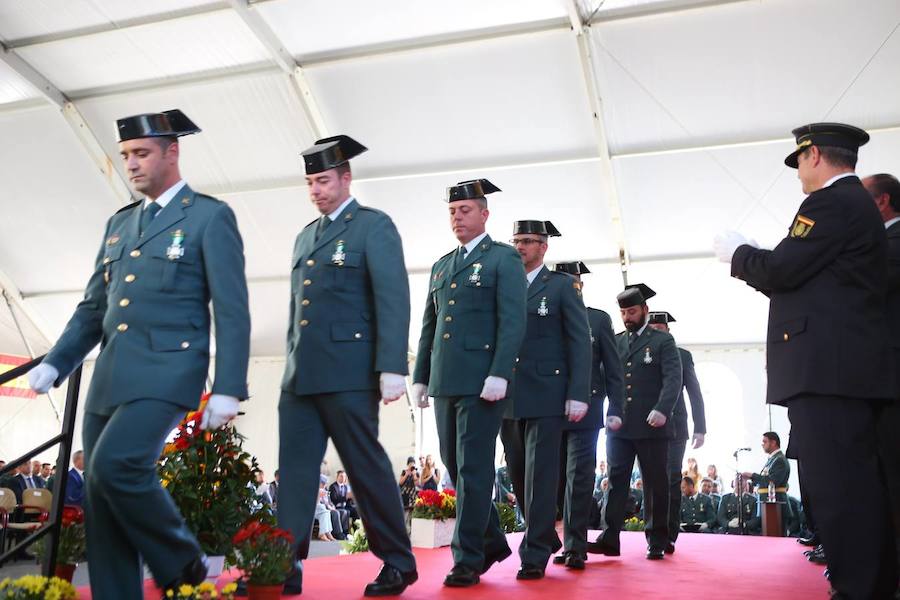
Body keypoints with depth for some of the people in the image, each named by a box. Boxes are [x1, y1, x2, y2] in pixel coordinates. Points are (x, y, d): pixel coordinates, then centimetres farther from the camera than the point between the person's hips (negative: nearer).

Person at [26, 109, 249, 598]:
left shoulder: (210, 216, -1)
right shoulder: (119, 223, 19)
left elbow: (232, 311, -7)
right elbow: (94, 307, 21)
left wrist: (227, 389, -14)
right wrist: (55, 363, 6)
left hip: (166, 370, -7)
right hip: (108, 377, 7)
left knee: (115, 465, -23)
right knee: (100, 499, 5)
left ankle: (182, 561, 1)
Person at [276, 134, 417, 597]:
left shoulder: (374, 226, -2)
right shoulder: (305, 236, 20)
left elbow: (393, 299, -11)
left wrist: (392, 368, -19)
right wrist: (292, 364, 17)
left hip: (348, 372, -7)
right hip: (300, 375, 7)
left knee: (367, 467, 1)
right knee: (294, 468, 5)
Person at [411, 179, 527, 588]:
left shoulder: (504, 259, 0)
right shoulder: (441, 266, 20)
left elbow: (513, 321, -10)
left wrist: (499, 374, -19)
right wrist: (421, 377, 14)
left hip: (482, 380, -7)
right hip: (445, 382, 7)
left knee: (473, 468, -4)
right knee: (454, 465, 11)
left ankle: (468, 559, 5)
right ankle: (492, 541, 27)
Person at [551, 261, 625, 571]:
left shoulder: (599, 319, 8)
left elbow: (613, 370, 6)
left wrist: (615, 410, -1)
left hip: (584, 412, -1)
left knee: (579, 478, -2)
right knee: (554, 479, 6)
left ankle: (575, 547, 5)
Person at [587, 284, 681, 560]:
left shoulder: (663, 341, 5)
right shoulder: (615, 342, 16)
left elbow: (673, 378, -6)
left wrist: (662, 410, -21)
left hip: (651, 426, -3)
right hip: (618, 426, 3)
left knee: (655, 484, 4)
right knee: (616, 481, -1)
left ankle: (657, 541, 13)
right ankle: (610, 539, -1)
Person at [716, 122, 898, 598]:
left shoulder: (831, 202, -9)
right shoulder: (857, 203, 23)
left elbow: (780, 270, -16)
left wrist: (737, 253, 3)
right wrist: (754, 260, 22)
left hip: (828, 367, -11)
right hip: (850, 367, 11)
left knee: (837, 487, -9)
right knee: (856, 485, 14)